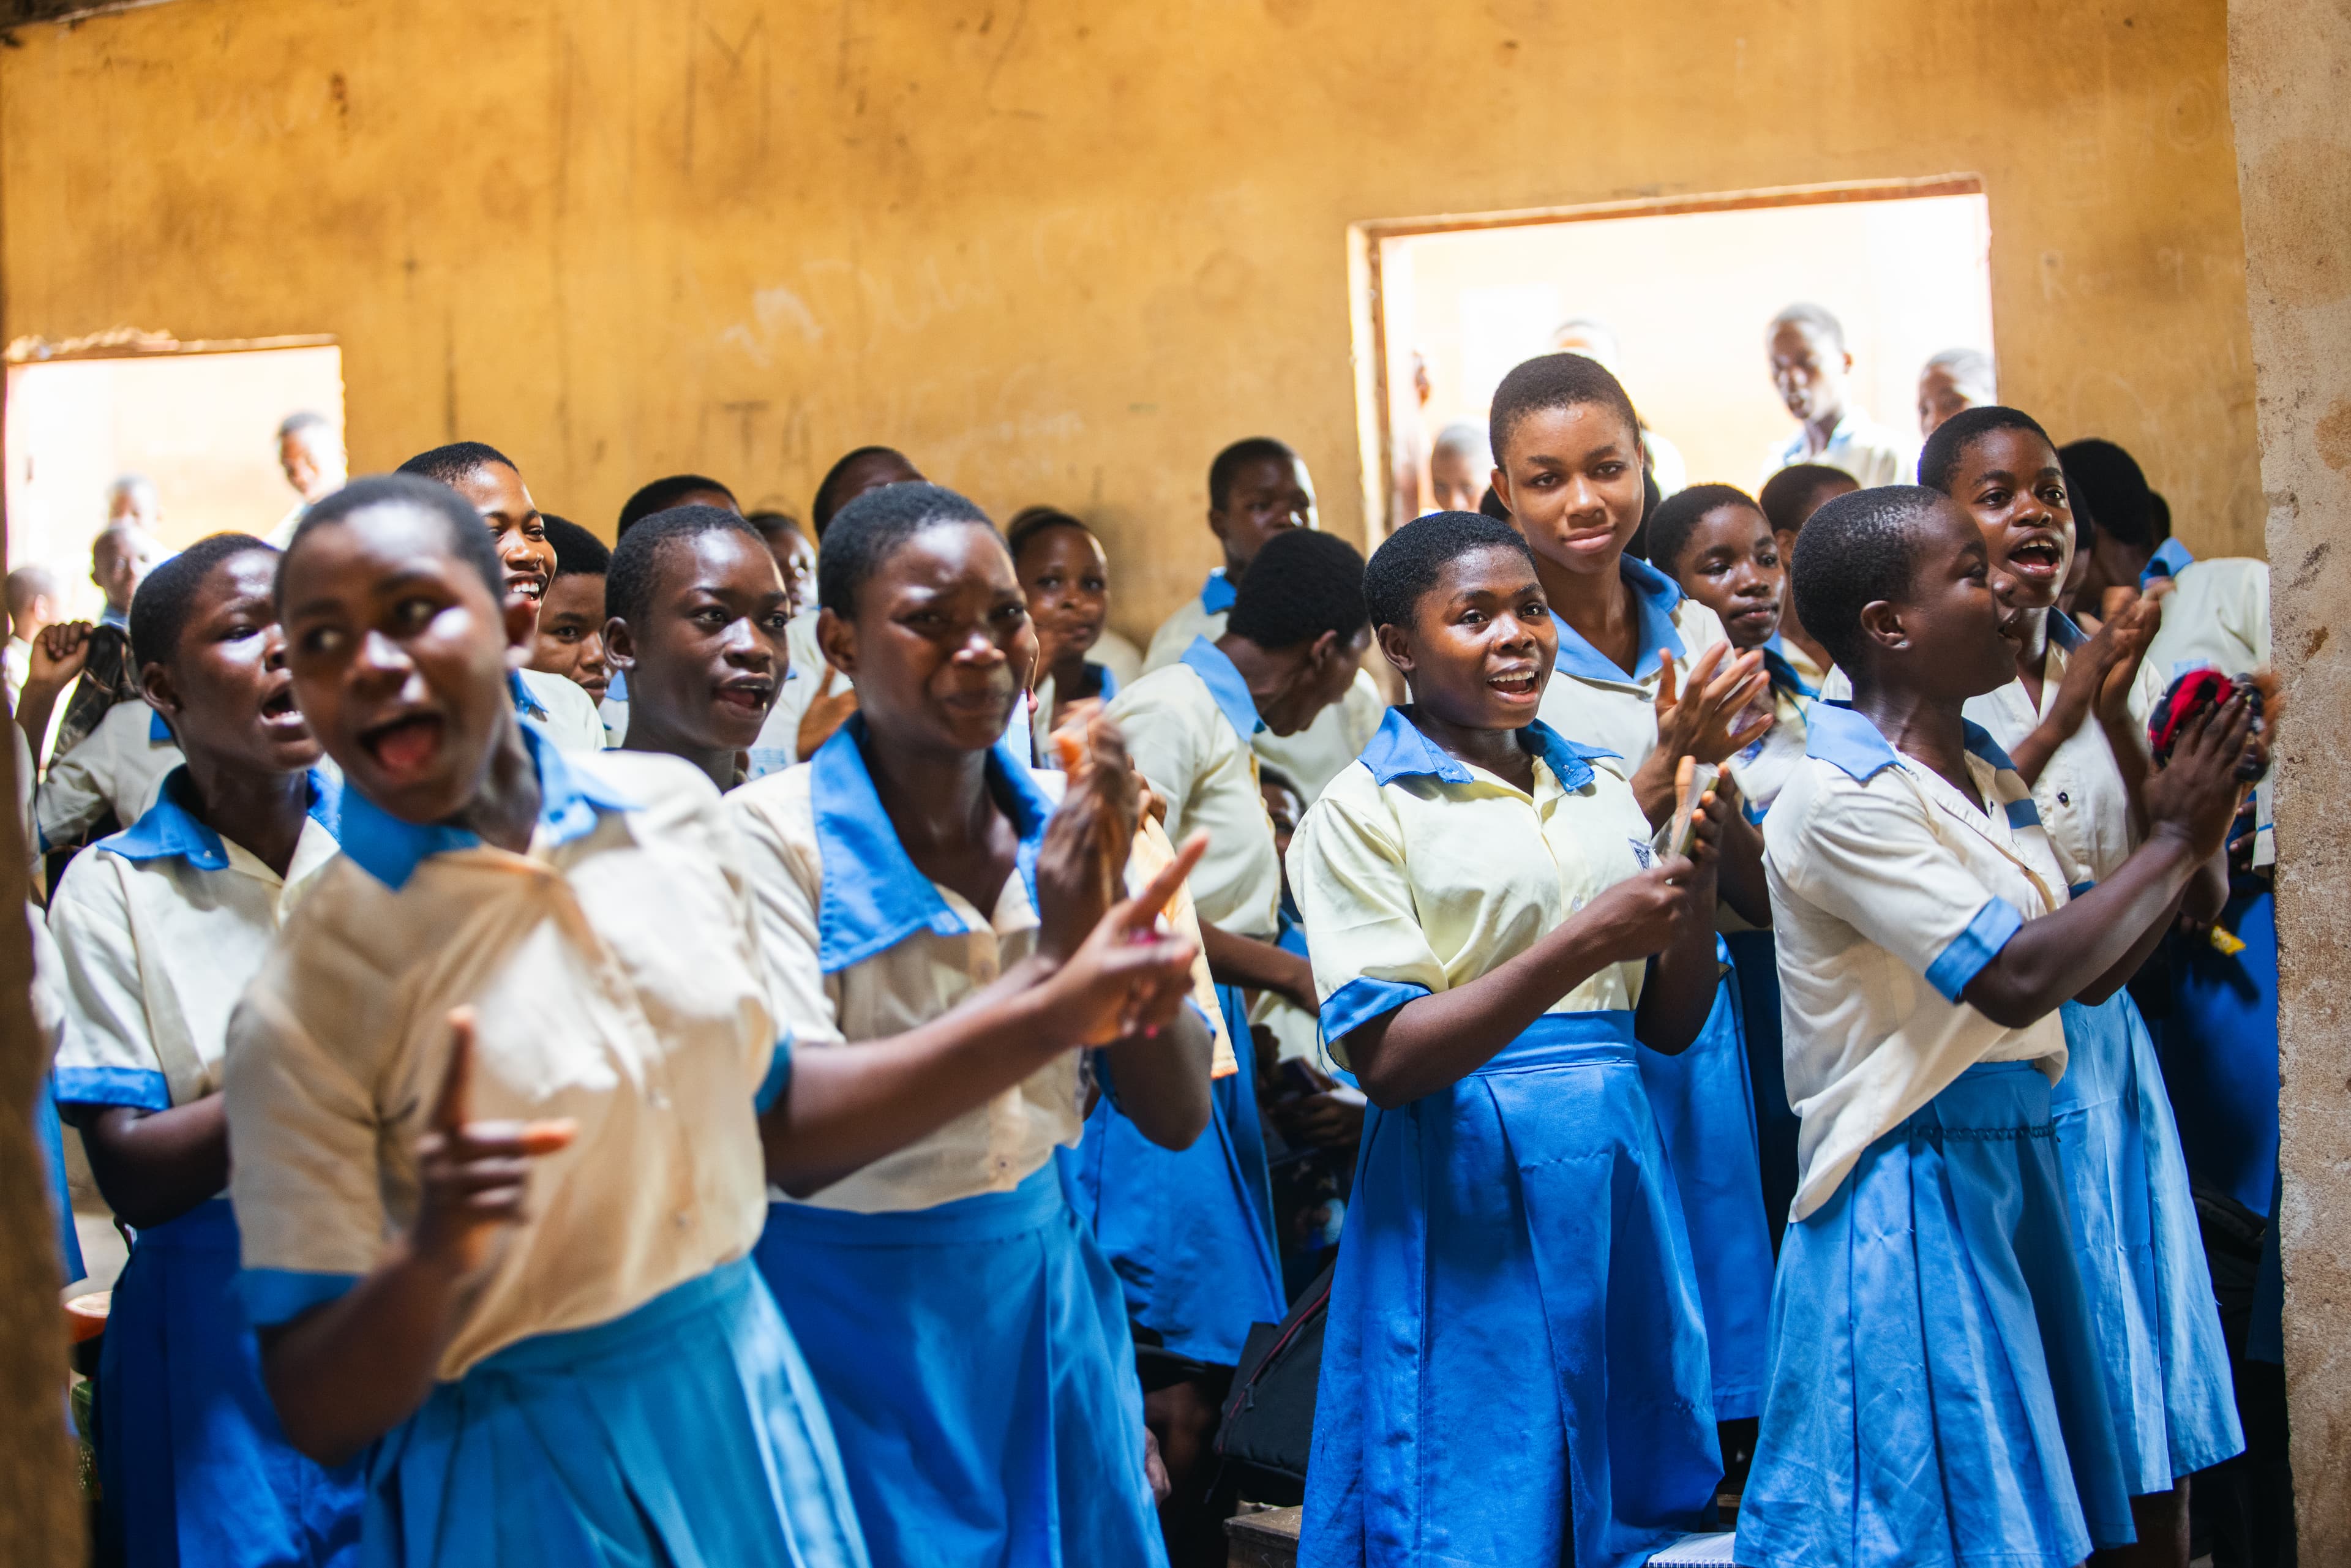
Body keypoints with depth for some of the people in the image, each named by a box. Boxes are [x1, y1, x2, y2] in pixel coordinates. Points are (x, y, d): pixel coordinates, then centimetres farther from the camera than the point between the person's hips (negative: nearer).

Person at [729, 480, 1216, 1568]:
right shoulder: (773, 834, -15)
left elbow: (1178, 1117, -2)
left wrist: (1112, 900, -18)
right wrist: (1050, 977, -30)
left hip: (1047, 1302, 5)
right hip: (859, 1326, -5)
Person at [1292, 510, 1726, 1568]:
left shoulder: (1601, 792, 11)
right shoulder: (1362, 811, -6)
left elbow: (1668, 1026, 13)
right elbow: (1386, 1059, -14)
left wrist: (1699, 877, -5)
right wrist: (1582, 944, -21)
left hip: (1614, 1173, 6)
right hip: (1466, 1196, -5)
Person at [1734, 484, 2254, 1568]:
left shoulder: (1992, 782, 10)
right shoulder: (1842, 797, -17)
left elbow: (2090, 974, 15)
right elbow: (2014, 978, -24)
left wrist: (2194, 832, 3)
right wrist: (2173, 843, -13)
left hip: (2014, 1164, 9)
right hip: (1912, 1187, -9)